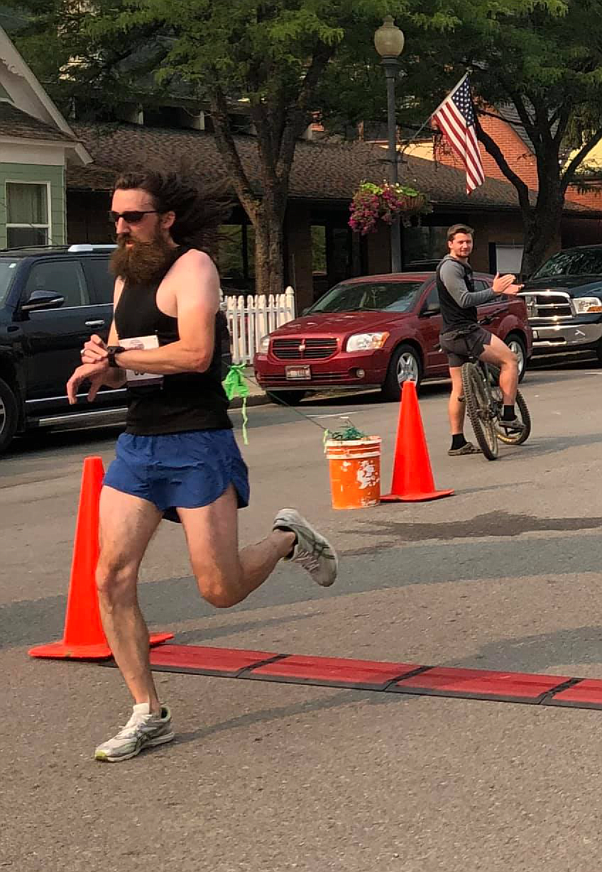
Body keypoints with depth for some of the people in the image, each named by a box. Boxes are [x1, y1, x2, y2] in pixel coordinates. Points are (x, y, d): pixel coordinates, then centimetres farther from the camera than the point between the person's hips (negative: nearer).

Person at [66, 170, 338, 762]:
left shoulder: (192, 267, -10)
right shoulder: (127, 276, 15)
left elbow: (195, 353, -24)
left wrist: (115, 357, -16)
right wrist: (100, 370, -3)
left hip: (196, 445, -7)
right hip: (137, 444, 7)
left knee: (221, 590, -4)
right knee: (111, 579, -4)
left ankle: (288, 539, 27)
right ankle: (148, 714, 6)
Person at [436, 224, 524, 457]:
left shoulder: (462, 267, 21)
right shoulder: (450, 268, -12)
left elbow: (471, 298, 26)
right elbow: (464, 300, -22)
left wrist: (500, 291, 14)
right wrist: (494, 291, -20)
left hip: (452, 335, 11)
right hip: (464, 332, -11)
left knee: (459, 389, 10)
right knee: (509, 360, -8)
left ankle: (458, 443, 12)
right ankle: (509, 415, -9)